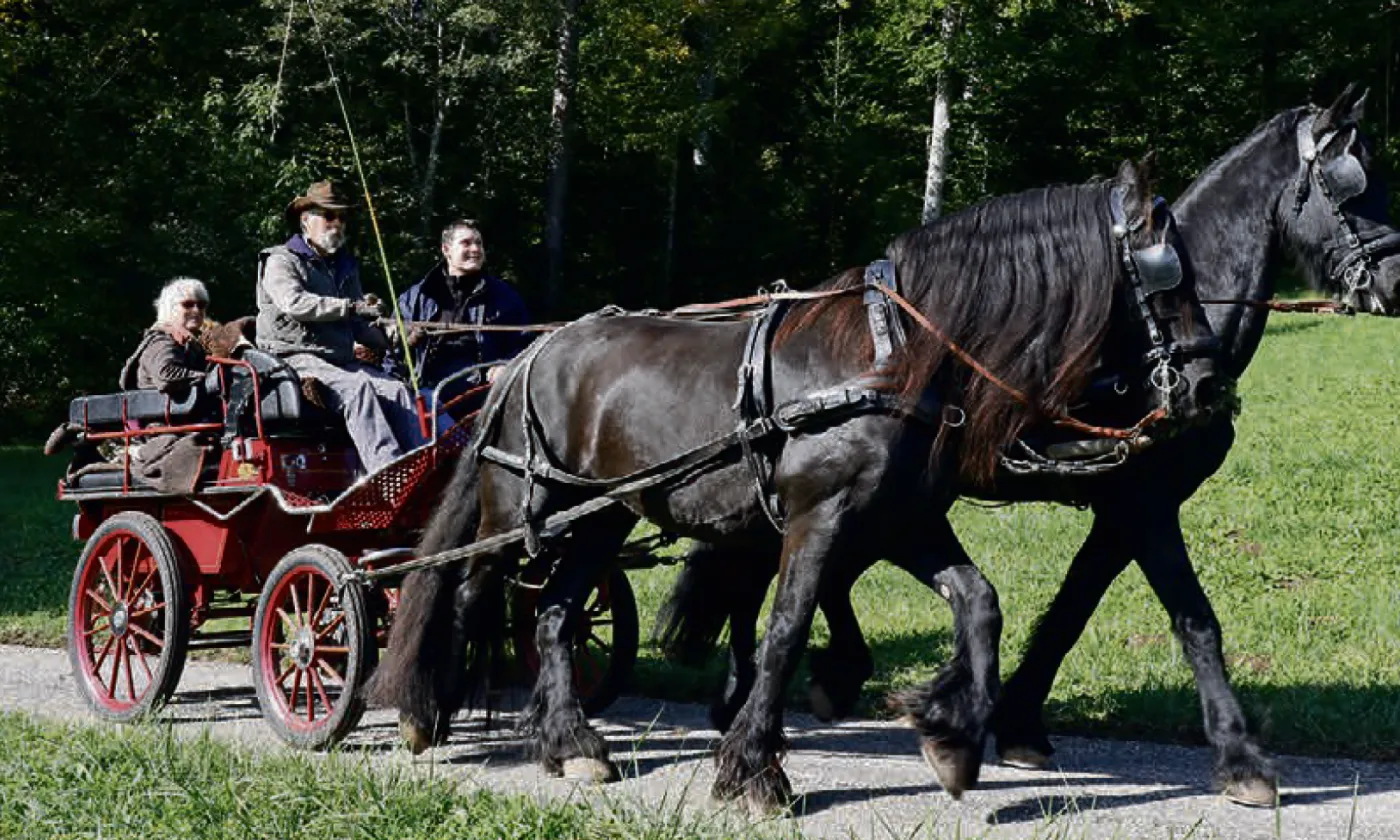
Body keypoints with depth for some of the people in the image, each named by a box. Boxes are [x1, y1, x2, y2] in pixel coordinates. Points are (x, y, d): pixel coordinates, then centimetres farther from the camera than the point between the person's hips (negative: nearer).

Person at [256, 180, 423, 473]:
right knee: (356, 387, -33)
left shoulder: (345, 266, 26)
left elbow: (359, 323, 28)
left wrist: (376, 342, 5)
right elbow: (294, 303, -17)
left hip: (342, 360, 7)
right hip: (296, 358, -7)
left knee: (397, 390, -18)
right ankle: (387, 468, -44)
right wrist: (352, 306, -22)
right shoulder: (281, 261, 3)